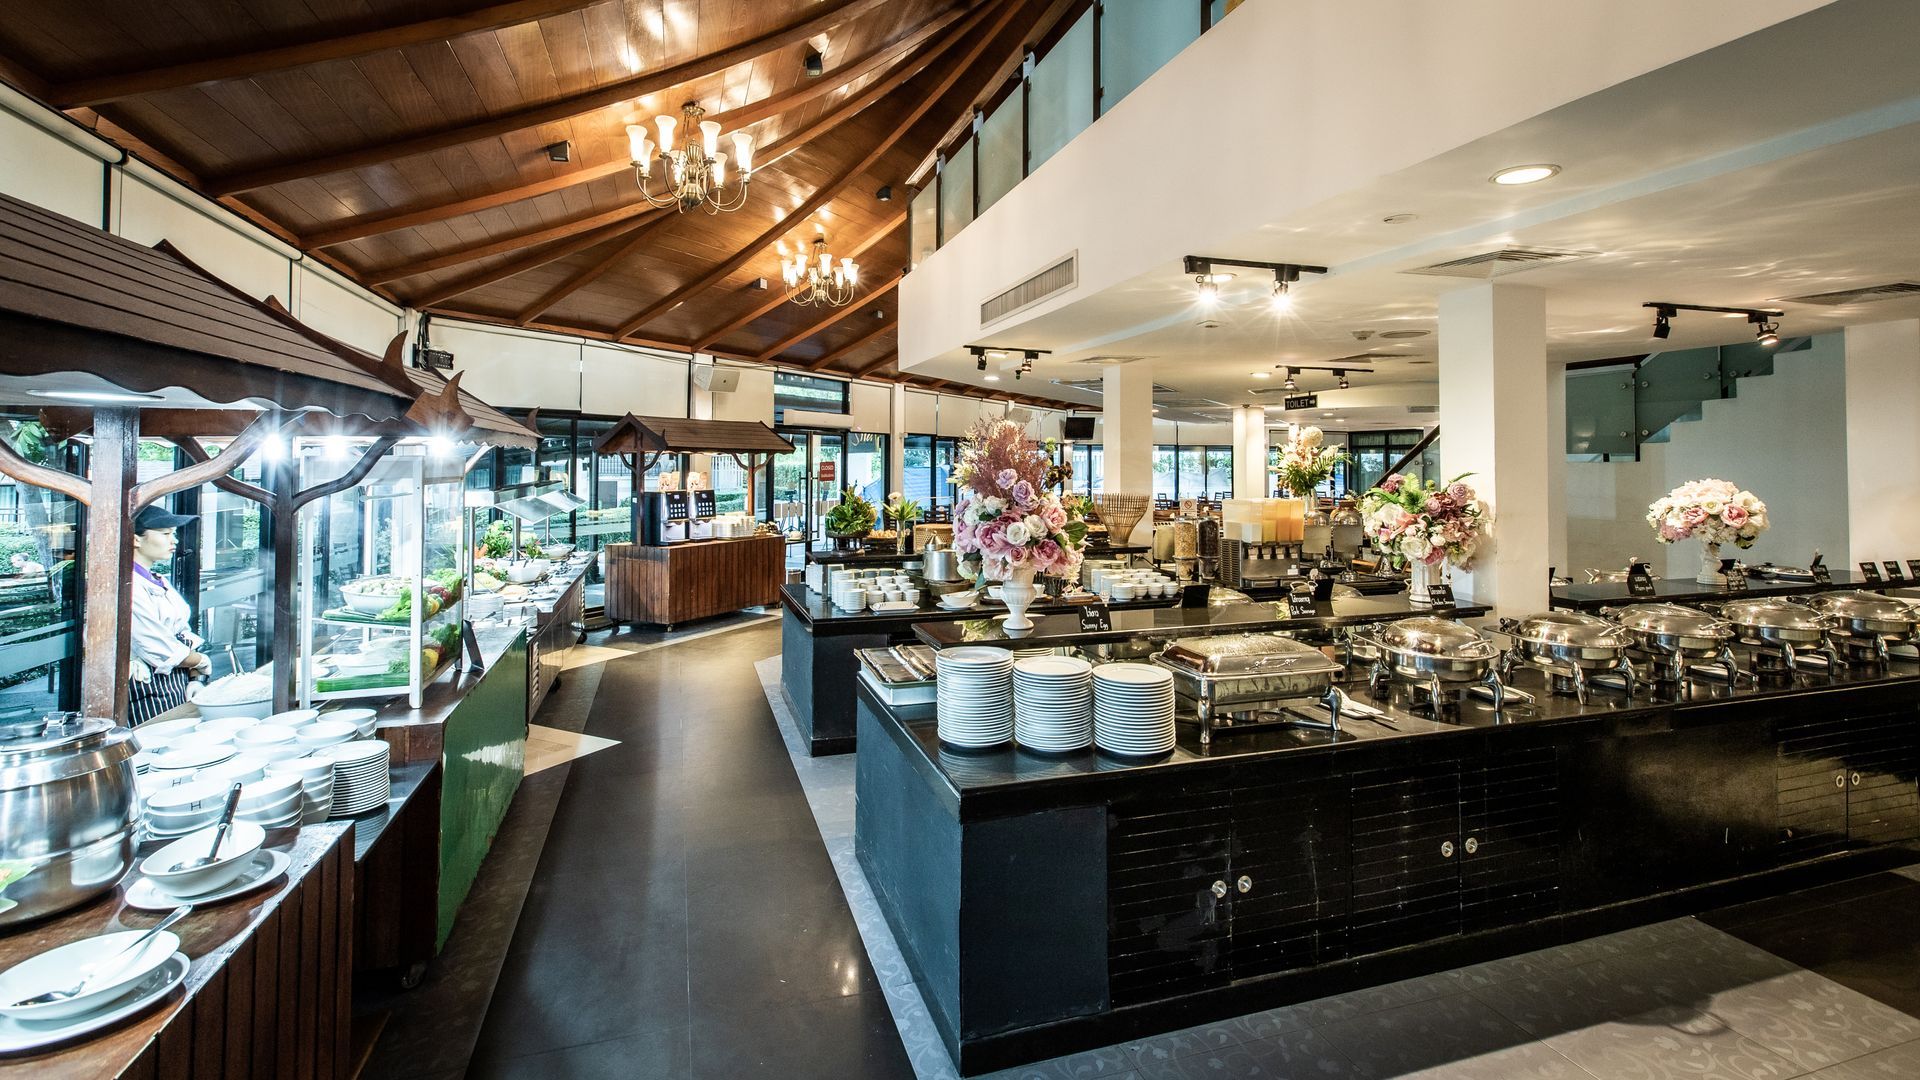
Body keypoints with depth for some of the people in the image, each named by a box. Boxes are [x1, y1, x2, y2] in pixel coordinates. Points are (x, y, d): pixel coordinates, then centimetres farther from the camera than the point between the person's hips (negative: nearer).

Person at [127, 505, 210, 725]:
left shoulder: (159, 582, 13)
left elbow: (184, 634, 12)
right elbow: (159, 650, -17)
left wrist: (194, 678, 1)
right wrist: (202, 661, -2)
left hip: (178, 688, 8)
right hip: (148, 693, -8)